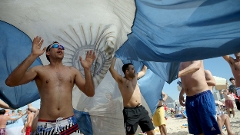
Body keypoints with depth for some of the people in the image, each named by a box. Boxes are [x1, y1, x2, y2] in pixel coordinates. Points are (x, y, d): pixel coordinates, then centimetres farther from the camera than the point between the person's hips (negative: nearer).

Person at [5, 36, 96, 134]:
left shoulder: (73, 71, 9)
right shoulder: (39, 70, 4)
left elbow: (90, 93, 4)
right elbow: (10, 82, -10)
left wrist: (87, 69, -10)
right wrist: (33, 56, -16)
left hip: (69, 123, 2)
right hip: (45, 125, -1)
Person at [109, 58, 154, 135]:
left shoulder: (135, 77, 17)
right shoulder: (121, 80, -1)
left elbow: (144, 71, 34)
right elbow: (111, 68, -12)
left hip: (141, 109, 6)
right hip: (129, 111, -6)